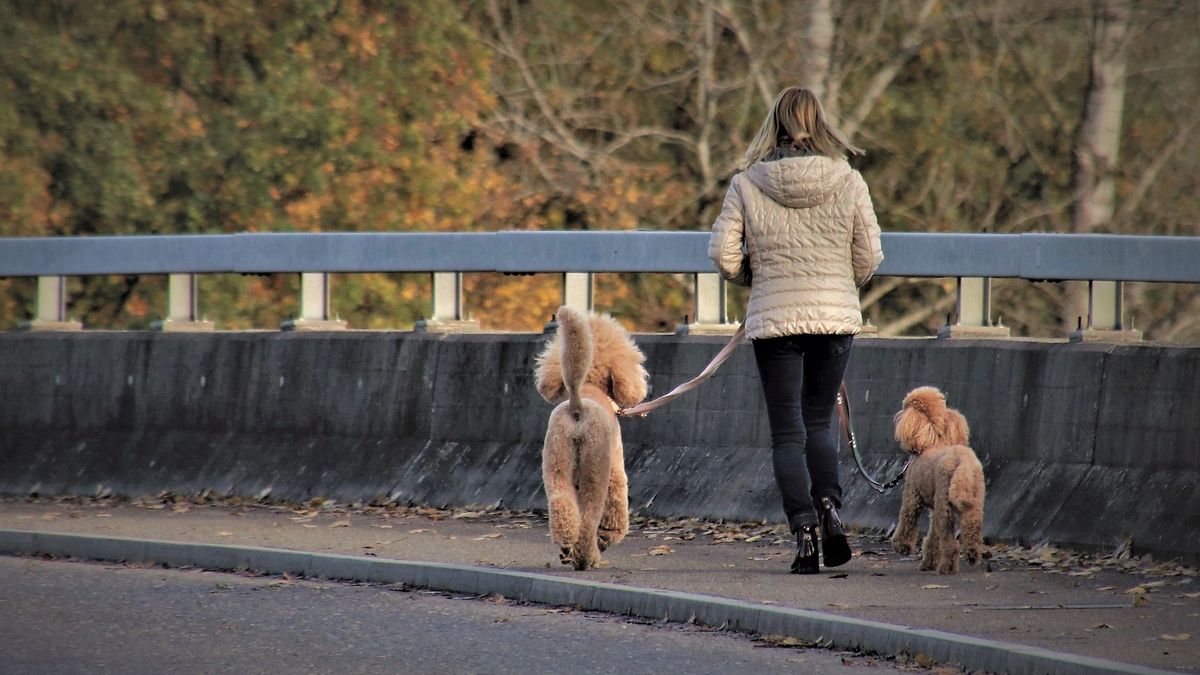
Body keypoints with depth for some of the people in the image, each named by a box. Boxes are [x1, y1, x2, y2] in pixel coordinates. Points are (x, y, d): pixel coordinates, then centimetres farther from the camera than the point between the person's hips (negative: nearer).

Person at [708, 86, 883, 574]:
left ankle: (803, 528, -6)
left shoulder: (745, 186, -4)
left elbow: (723, 255, -5)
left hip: (774, 319, -1)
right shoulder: (848, 182, -3)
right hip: (837, 316, 1)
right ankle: (829, 504, -6)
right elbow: (869, 257, -1)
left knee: (788, 432, 5)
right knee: (819, 421, 17)